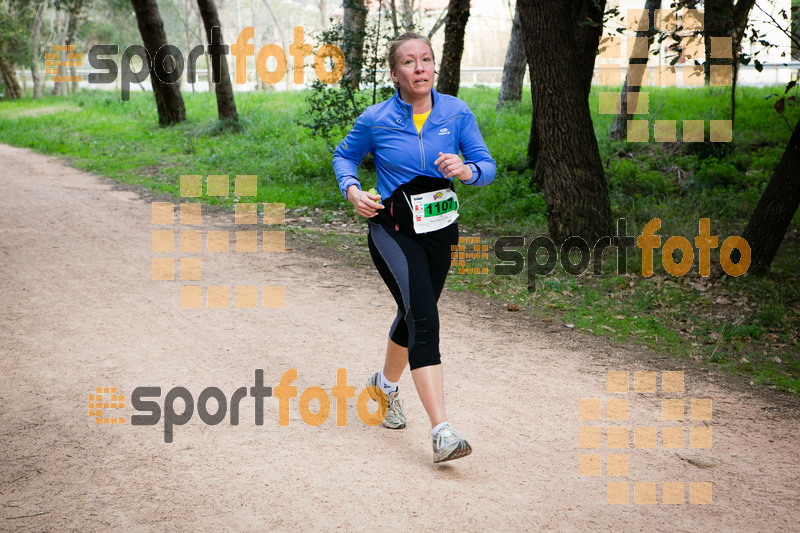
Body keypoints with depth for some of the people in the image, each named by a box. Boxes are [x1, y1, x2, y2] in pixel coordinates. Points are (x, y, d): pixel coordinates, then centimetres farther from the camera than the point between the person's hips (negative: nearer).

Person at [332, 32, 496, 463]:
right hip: (392, 230, -4)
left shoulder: (456, 113, -4)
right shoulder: (376, 120, -8)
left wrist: (467, 170, -23)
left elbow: (487, 165, 0)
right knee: (424, 319, -20)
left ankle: (386, 383, 51)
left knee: (416, 316, 19)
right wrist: (352, 190, -10)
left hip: (440, 231, 4)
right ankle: (441, 432, -26)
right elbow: (344, 156, 9)